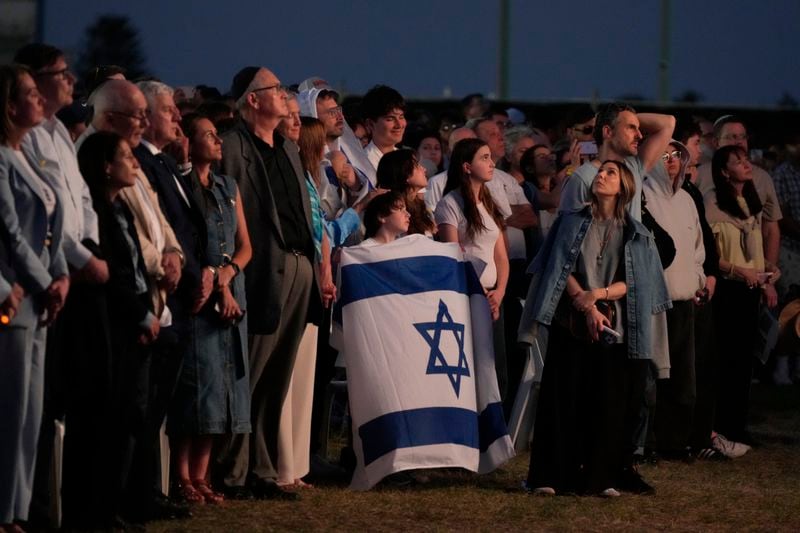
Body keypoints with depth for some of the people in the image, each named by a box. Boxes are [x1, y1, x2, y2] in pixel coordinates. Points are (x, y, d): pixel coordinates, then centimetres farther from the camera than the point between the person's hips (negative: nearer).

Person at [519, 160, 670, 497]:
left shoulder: (637, 235, 9)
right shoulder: (572, 223, 10)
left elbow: (634, 282, 1)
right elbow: (562, 269, 1)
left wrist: (598, 294, -14)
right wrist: (585, 306, -11)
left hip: (615, 327, 1)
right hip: (571, 326, 0)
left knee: (609, 403, -2)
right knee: (565, 399, -5)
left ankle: (602, 476, 3)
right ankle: (552, 475, -3)